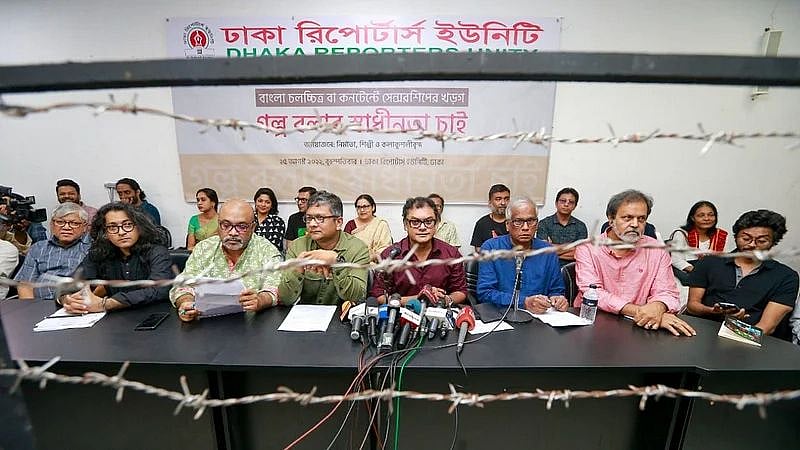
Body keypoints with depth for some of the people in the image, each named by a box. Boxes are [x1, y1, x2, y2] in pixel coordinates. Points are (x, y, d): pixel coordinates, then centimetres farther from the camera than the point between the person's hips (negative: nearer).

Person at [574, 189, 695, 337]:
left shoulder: (657, 250, 6)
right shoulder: (587, 248, -4)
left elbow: (666, 292, 2)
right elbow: (592, 293, -13)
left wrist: (658, 307, -22)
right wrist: (638, 311, -23)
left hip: (638, 327, 2)